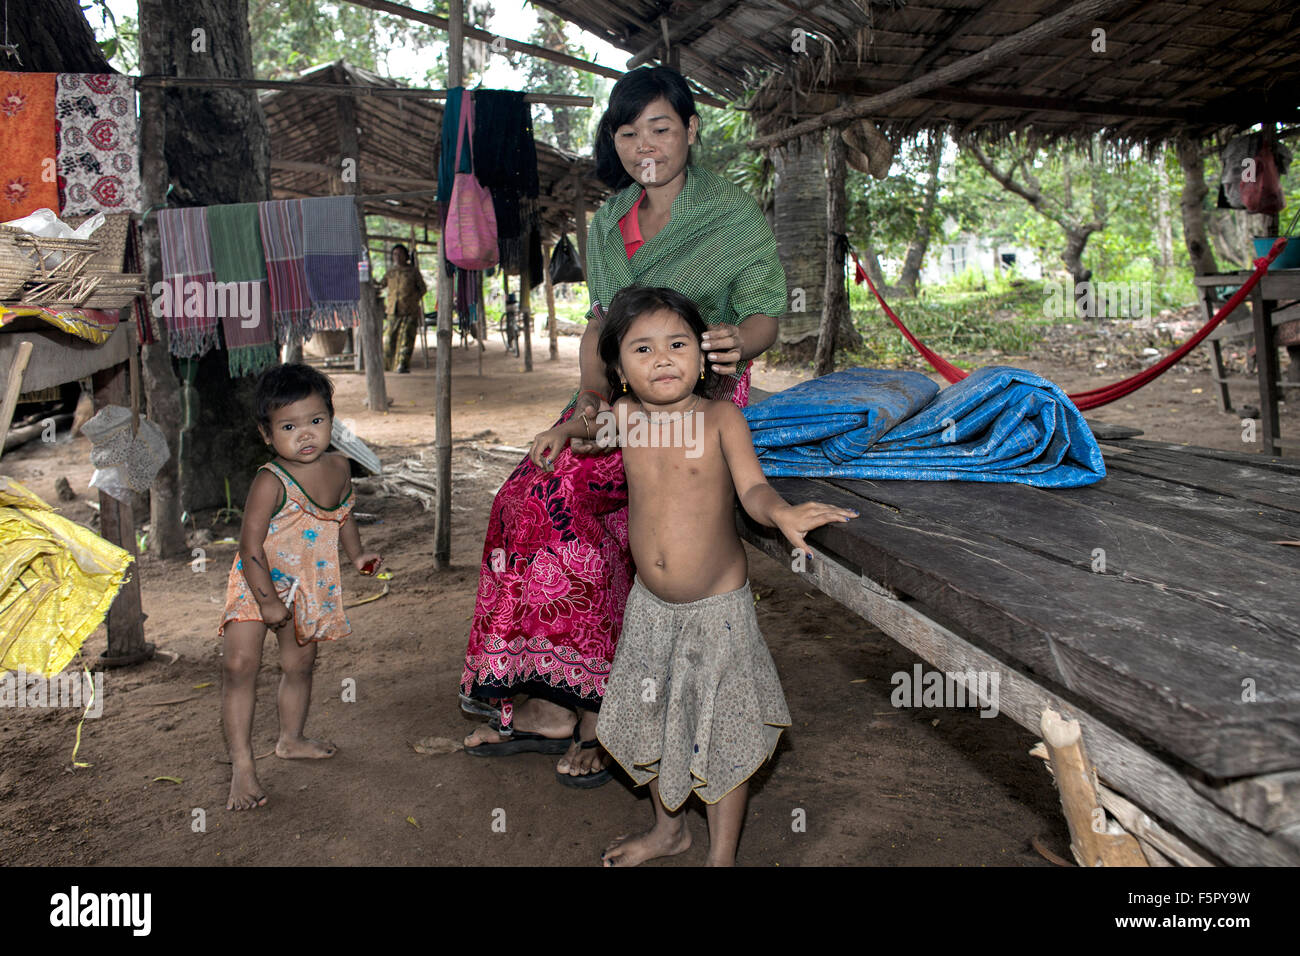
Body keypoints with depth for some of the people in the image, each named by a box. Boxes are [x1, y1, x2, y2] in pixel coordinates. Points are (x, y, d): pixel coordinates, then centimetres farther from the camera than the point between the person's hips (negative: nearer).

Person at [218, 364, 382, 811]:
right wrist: (268, 601, -22)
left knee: (299, 664, 18)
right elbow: (251, 546, -23)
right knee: (240, 665, -14)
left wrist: (357, 553, 5)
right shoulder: (270, 482, -26)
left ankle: (291, 739, 39)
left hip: (309, 586, 6)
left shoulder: (339, 467, -6)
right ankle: (242, 765, -6)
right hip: (258, 585, -6)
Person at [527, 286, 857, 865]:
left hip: (717, 606, -4)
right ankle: (668, 828, 45)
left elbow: (752, 488, -25)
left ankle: (722, 854, 28)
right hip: (650, 605, 5)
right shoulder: (624, 416, -3)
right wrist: (565, 431, 6)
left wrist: (781, 513, -44)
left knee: (721, 731, 7)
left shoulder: (721, 417, -14)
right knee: (652, 721, 20)